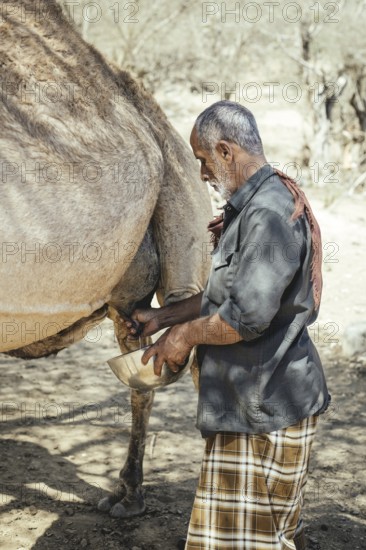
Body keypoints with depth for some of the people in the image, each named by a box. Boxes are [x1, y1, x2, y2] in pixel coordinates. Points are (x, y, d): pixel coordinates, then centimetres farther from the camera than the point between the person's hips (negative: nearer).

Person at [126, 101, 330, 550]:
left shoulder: (269, 215, -22)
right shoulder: (253, 207, 12)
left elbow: (247, 317, -28)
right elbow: (228, 293, 22)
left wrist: (186, 334, -11)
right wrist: (161, 317, 19)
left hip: (265, 407, -11)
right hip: (257, 399, 11)